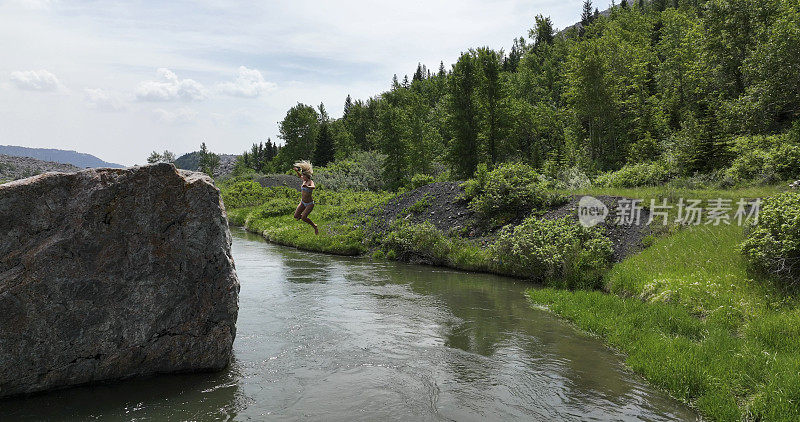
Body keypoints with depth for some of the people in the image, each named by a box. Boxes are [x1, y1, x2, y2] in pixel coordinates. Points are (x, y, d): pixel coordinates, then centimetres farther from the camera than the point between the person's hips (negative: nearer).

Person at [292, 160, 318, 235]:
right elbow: (299, 176, 25)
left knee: (303, 218, -20)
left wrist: (307, 186, -62)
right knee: (296, 217, 2)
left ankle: (315, 227, 1)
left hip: (310, 204, -7)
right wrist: (297, 171, 7)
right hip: (303, 203, 7)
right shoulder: (304, 180, 2)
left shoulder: (311, 182, -19)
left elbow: (313, 187, -42)